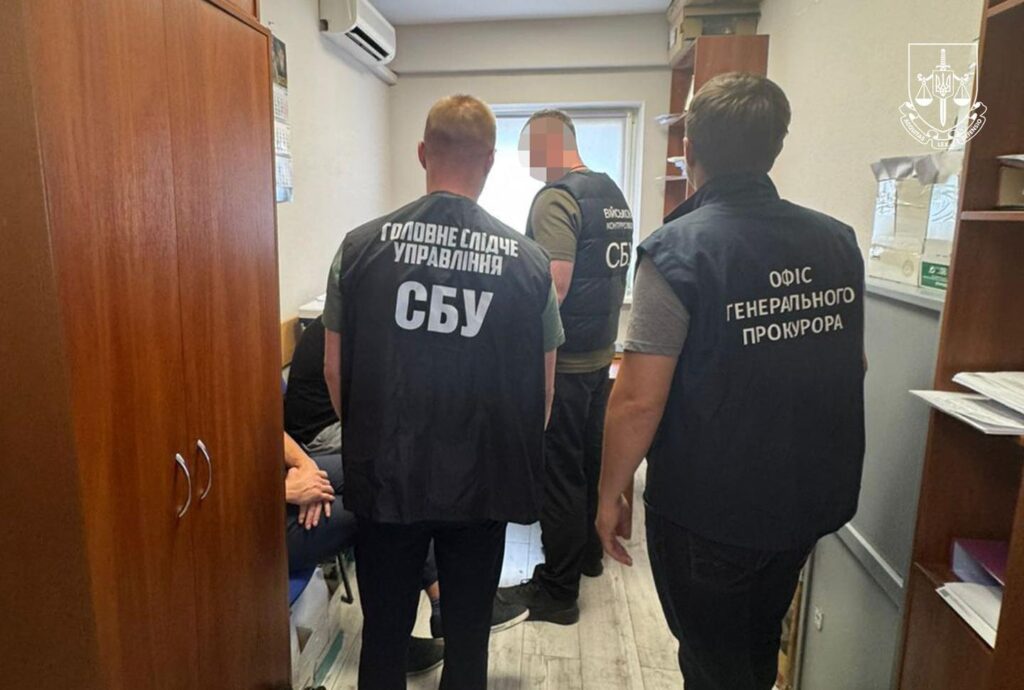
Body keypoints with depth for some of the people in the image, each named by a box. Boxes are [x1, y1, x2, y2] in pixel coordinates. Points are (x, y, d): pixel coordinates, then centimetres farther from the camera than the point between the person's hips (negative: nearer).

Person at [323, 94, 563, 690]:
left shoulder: (362, 246, -7)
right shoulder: (528, 260, -8)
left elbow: (335, 368, 0)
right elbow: (543, 387, -1)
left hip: (385, 479, 1)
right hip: (483, 484, 0)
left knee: (384, 634, 20)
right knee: (468, 637, 19)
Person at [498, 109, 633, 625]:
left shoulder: (556, 199, -17)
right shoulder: (613, 194, 12)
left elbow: (554, 285, -25)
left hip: (563, 360, -9)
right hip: (601, 352, 9)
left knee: (558, 471, 1)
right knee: (590, 457, 21)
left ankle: (557, 591, 15)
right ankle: (588, 552, 40)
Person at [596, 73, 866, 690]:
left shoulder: (677, 251, -21)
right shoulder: (838, 240, -2)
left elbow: (639, 398, -23)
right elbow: (852, 367, 10)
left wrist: (612, 491, -8)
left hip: (708, 513, -6)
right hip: (812, 502, 6)